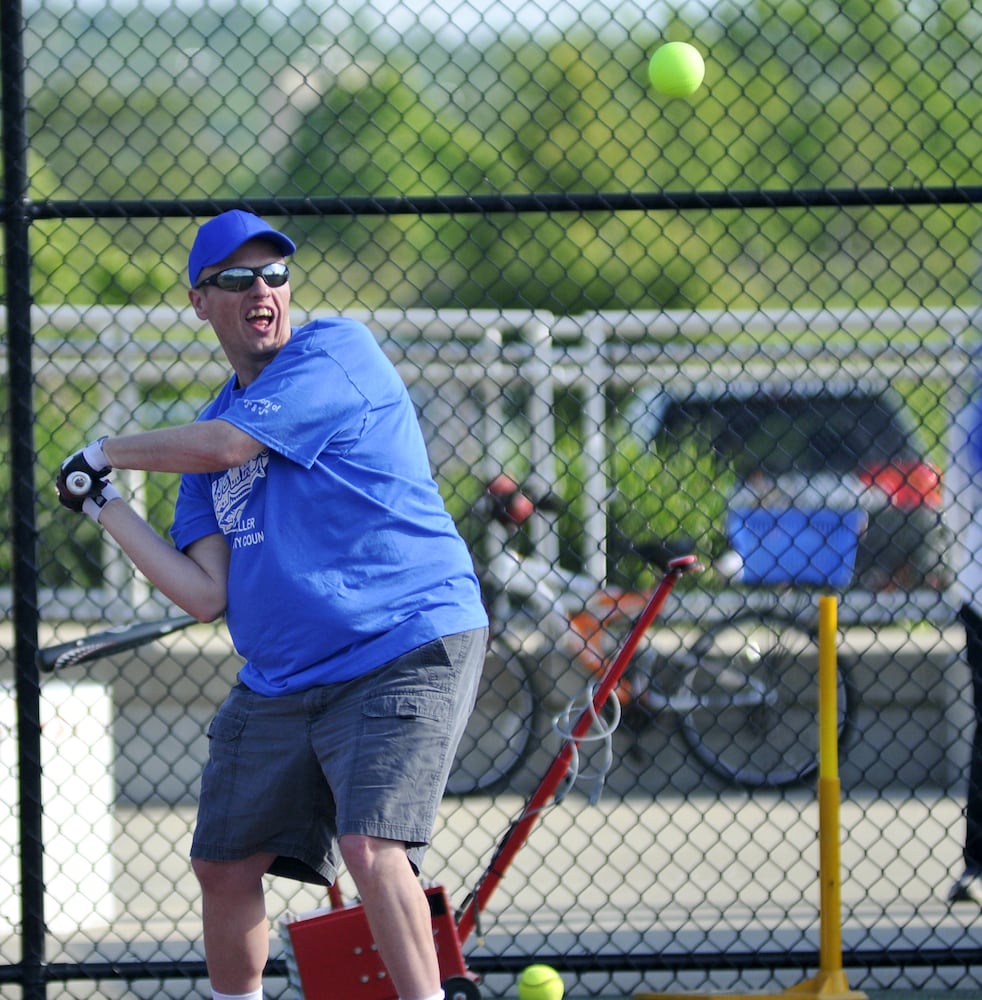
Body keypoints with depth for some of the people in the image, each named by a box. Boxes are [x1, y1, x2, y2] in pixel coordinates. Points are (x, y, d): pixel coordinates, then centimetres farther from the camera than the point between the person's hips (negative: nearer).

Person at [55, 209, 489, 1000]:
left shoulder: (337, 350, -5)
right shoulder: (214, 423, 14)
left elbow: (223, 446, -16)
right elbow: (207, 596, 7)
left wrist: (106, 453, 1)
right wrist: (103, 504, 5)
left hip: (409, 649, -8)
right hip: (281, 682, 8)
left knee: (371, 846, -25)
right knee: (225, 867, 13)